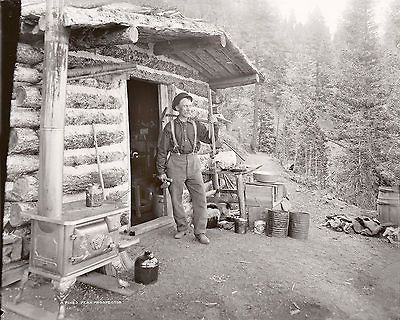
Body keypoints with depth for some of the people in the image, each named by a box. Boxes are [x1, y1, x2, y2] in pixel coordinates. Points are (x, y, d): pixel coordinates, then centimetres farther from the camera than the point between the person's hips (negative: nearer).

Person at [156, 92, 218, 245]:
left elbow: (210, 139, 9)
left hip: (193, 162, 2)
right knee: (176, 198, 5)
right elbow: (162, 150, 4)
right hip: (175, 163, -2)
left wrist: (214, 125, -5)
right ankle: (182, 228, 24)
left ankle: (200, 232, 7)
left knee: (200, 197, -3)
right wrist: (161, 171, 1)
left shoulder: (196, 125, 12)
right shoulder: (170, 126, 4)